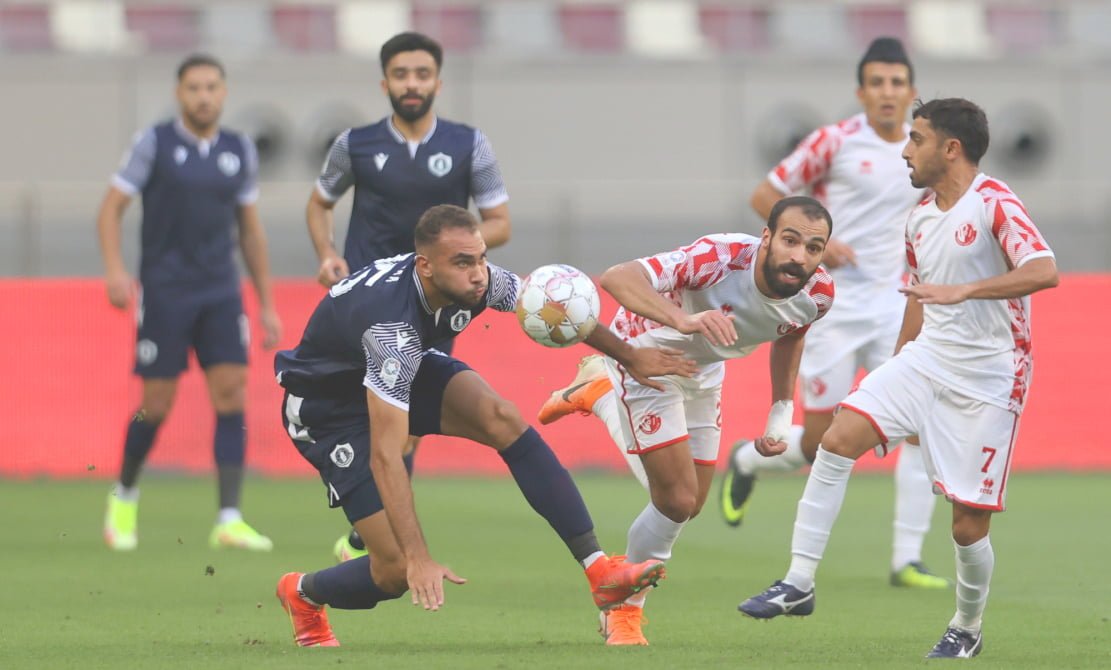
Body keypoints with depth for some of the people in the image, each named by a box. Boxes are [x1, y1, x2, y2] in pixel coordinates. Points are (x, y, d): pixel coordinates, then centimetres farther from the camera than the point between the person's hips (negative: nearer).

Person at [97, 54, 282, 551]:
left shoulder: (240, 151, 8)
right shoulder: (154, 143, -3)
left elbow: (250, 230, 16)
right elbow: (111, 210, -3)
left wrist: (267, 303, 14)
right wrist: (114, 268, -19)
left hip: (220, 294, 3)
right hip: (164, 293, -3)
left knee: (232, 396, -9)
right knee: (156, 405, -1)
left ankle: (229, 520, -11)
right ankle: (124, 497, 25)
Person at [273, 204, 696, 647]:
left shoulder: (475, 280, -20)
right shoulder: (393, 324, -41)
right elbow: (384, 456, -43)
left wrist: (629, 357, 10)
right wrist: (419, 560, -46)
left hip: (406, 371, 7)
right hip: (326, 407, -6)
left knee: (501, 418, -21)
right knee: (397, 572, -14)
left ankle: (599, 571, -19)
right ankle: (302, 594, 19)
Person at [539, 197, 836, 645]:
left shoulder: (818, 292, -20)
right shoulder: (720, 257, -40)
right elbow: (617, 278, -52)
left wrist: (782, 409, 1)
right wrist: (683, 320, -67)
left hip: (704, 373, 7)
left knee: (689, 506, 15)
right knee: (677, 500, -12)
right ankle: (624, 611, 11)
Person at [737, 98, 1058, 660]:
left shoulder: (995, 204, -15)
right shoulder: (920, 217, 9)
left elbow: (1044, 272, -31)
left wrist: (962, 290, -41)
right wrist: (895, 372, 26)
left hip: (987, 379, -7)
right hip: (926, 359, 7)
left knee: (969, 524, -3)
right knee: (839, 437, -14)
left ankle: (967, 630, 23)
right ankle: (799, 583, -11)